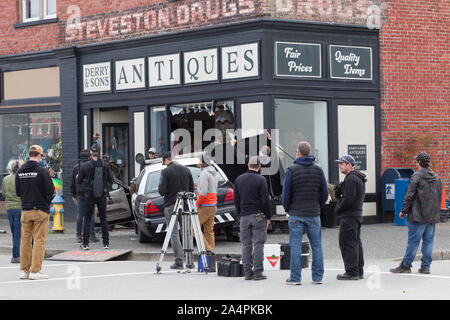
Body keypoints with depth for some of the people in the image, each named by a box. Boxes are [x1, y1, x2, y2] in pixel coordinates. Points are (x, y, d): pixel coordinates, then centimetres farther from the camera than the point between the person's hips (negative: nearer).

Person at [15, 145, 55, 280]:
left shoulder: (20, 172, 5)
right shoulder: (42, 171, -12)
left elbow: (18, 192, 10)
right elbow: (50, 190, -11)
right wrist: (47, 202, 7)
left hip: (25, 210, 5)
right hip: (41, 210, -5)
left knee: (25, 240, 12)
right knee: (39, 240, -1)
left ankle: (24, 270, 15)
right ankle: (35, 271, -3)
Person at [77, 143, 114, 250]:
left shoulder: (85, 166, -9)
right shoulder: (105, 165, -5)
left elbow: (78, 181, -2)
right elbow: (111, 180, -1)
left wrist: (78, 178, 21)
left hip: (89, 195, -1)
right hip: (102, 195, 1)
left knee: (87, 219, 5)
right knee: (103, 218, 9)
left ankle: (85, 243, 1)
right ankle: (106, 243, 7)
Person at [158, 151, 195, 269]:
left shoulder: (166, 171, -9)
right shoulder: (186, 170, 6)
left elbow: (161, 191, -14)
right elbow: (192, 188, 8)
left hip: (171, 205, -5)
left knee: (174, 233, -1)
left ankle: (179, 261, -5)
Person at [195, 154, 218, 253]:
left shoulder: (204, 173, -15)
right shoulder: (214, 173, 14)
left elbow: (203, 192, -21)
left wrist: (197, 204, -12)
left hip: (205, 206, -9)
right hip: (213, 206, 9)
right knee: (209, 230, 9)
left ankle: (207, 248, -10)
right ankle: (211, 250, 6)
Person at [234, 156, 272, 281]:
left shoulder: (239, 179, 8)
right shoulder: (260, 180, -8)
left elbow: (236, 200, 11)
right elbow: (265, 200, -10)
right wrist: (268, 217, -2)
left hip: (244, 216, 4)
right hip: (258, 216, -4)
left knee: (246, 245, 7)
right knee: (258, 244, -2)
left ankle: (247, 272, 5)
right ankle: (258, 272, -4)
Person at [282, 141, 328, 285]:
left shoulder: (292, 170, -7)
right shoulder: (318, 170, 2)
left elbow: (286, 194, -6)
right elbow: (324, 193, 4)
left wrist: (287, 209, 10)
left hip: (296, 214, -2)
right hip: (314, 214, 2)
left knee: (295, 246, 0)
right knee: (316, 246, 7)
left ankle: (295, 278, 0)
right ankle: (318, 277, 8)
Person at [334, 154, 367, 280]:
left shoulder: (351, 179, -16)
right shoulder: (359, 178, 18)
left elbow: (348, 200, -22)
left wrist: (338, 210, -9)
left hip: (349, 216, -11)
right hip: (358, 214, 11)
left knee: (348, 243, -8)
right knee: (356, 243, 13)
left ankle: (351, 272, -8)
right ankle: (359, 271, 17)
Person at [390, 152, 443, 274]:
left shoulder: (416, 176, -11)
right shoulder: (436, 177, 11)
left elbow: (409, 196, -12)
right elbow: (439, 196, 16)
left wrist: (403, 211, -4)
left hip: (418, 216, -6)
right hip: (433, 216, 6)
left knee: (413, 241, -2)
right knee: (428, 241, 7)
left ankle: (406, 265, 4)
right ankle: (425, 267, 8)